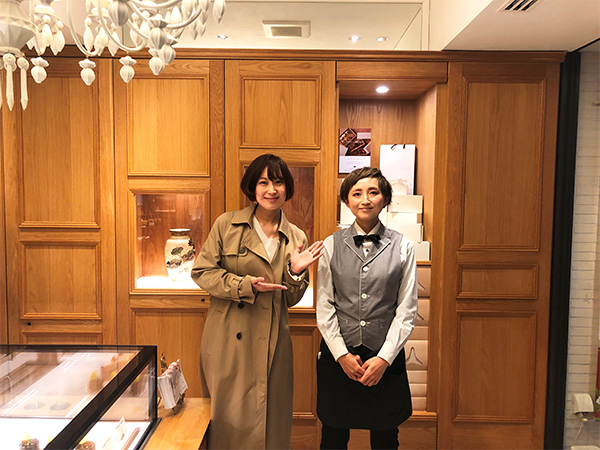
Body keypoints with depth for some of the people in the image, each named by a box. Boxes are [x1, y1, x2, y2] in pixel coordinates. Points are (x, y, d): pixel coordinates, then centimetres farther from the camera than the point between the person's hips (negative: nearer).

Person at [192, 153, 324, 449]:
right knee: (231, 416, 9)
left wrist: (296, 272, -12)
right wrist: (246, 285, -14)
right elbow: (202, 272, -3)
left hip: (272, 344, 2)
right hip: (229, 340, -2)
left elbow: (290, 299, 8)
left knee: (270, 419, 11)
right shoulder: (226, 225, -1)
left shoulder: (296, 238, 5)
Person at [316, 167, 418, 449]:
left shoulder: (402, 247, -1)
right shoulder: (332, 245, 0)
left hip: (386, 356, 0)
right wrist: (342, 354, -6)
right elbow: (324, 306, 0)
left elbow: (406, 310, -2)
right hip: (338, 353, 0)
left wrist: (384, 358, -8)